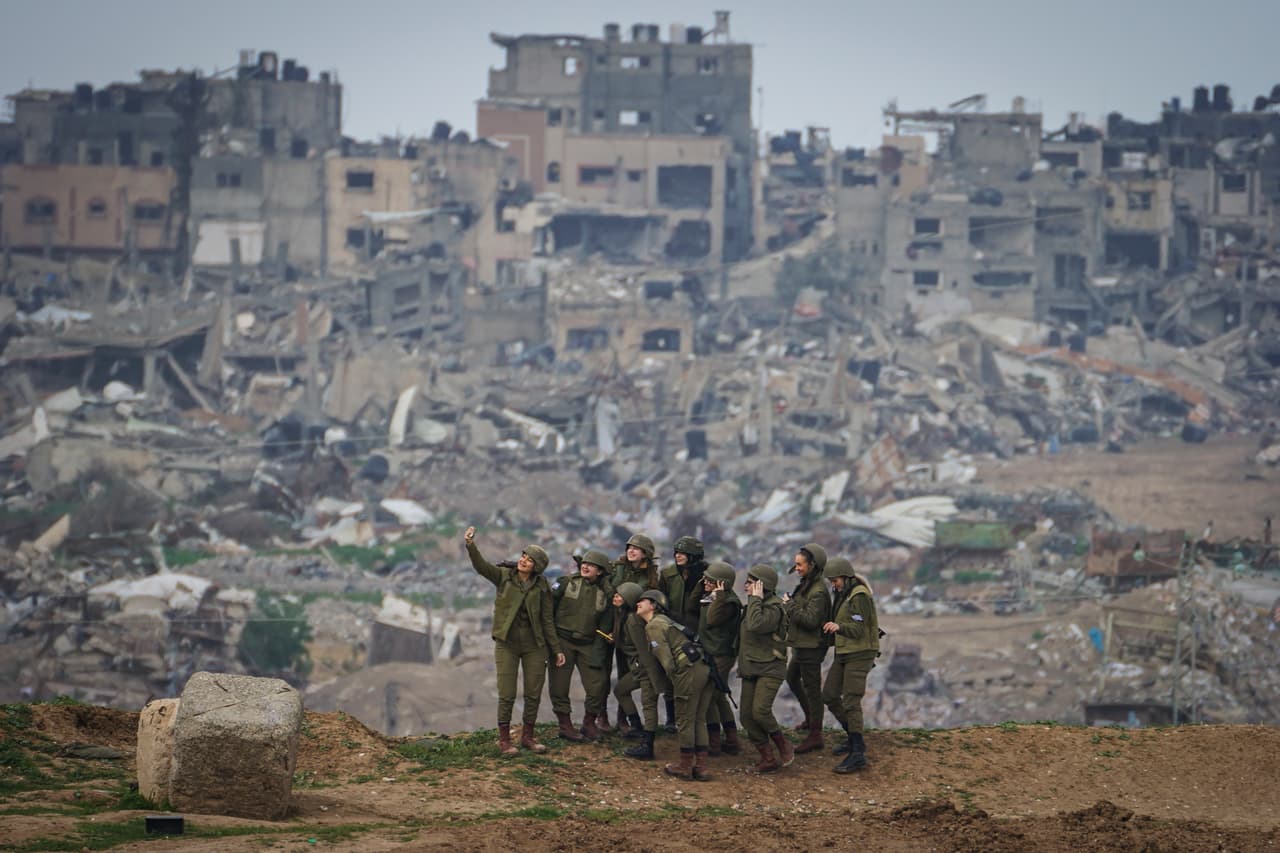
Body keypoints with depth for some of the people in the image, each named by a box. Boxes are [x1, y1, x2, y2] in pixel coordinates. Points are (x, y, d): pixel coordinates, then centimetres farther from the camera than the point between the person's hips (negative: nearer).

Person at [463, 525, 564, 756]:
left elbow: (547, 620, 6)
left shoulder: (541, 587, 3)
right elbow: (481, 566, -17)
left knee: (534, 694, 5)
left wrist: (556, 649, 4)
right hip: (507, 644, -2)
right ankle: (504, 740, 6)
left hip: (534, 646, 2)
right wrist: (470, 545, -35)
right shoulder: (504, 577, -1)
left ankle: (527, 736, 20)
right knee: (507, 695, -4)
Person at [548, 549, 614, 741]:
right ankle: (565, 724, 12)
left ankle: (589, 723, 16)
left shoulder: (606, 593, 2)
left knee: (597, 685, -4)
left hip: (587, 644, 1)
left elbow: (605, 625, 2)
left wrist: (598, 652, -6)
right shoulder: (567, 582, -2)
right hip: (562, 641, -1)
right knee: (559, 684, -1)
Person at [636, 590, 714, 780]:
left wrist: (674, 679, -2)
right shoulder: (664, 620, 26)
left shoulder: (653, 626, -3)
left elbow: (665, 658, -10)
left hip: (689, 671, -9)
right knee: (699, 720, 13)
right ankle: (701, 767, 14)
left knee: (685, 721, 3)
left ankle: (685, 766, 11)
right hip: (704, 669, 9)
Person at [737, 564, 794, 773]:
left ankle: (783, 746, 0)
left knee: (760, 711, -22)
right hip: (750, 669, 9)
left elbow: (755, 625, -31)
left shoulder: (773, 609, -14)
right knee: (747, 715, 1)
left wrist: (756, 599, -23)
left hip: (770, 669, -9)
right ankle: (768, 758, 8)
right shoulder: (754, 606, 14)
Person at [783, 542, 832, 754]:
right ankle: (810, 717, 43)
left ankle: (815, 735, 1)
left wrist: (790, 605, -20)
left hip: (812, 647, -11)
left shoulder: (818, 592, -22)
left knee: (812, 688, -4)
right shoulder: (806, 585, 8)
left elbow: (810, 620, -29)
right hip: (801, 644, 11)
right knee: (792, 678, 26)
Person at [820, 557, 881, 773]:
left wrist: (838, 627, -40)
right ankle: (854, 739, 22)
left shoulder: (859, 596, -16)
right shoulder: (844, 595, 12)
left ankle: (857, 754, -15)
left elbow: (858, 629, -25)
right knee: (829, 696, 10)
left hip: (860, 654, -10)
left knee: (850, 702, -14)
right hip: (844, 653, 10)